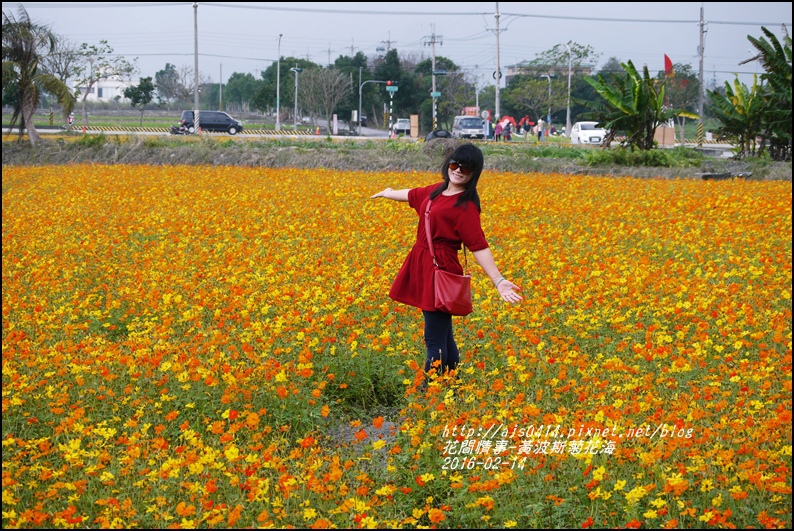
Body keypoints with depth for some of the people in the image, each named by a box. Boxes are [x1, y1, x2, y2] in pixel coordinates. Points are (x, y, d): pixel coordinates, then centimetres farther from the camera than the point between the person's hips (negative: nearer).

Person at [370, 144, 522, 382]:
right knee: (443, 334, 17)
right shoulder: (437, 190, 9)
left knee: (435, 340, -6)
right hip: (422, 267, 8)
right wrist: (388, 193, 51)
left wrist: (498, 280, -30)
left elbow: (479, 246, -18)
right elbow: (413, 195, 31)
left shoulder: (466, 206, -13)